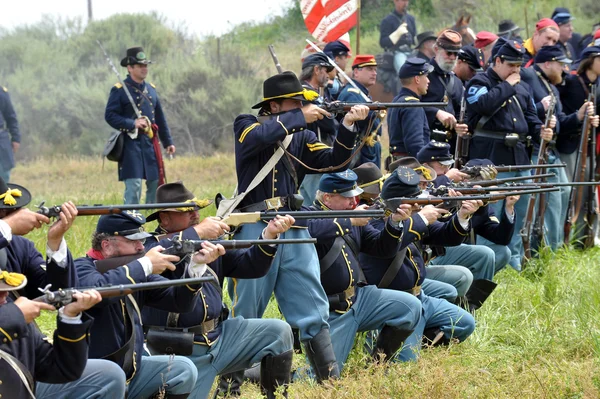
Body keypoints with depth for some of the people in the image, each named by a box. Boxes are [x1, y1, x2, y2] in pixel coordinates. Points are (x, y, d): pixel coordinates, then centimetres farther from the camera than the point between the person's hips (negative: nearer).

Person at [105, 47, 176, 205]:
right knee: (133, 185, -11)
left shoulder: (151, 89, 16)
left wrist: (168, 142, 19)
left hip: (151, 144, 7)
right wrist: (132, 123, -20)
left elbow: (160, 118, 21)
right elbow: (110, 116, -9)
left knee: (155, 183, 9)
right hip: (131, 144, -7)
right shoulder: (119, 90, -5)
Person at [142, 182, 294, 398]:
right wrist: (197, 233, -28)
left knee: (279, 332, -5)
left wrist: (268, 235, -13)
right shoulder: (150, 246, -8)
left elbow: (249, 267, 4)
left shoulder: (210, 241, 10)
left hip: (220, 336, 6)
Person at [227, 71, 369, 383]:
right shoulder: (246, 126, 1)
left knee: (314, 311, 1)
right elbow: (259, 137, -22)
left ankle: (331, 380, 4)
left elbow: (332, 161, 2)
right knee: (244, 317, 3)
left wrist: (348, 126, -11)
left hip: (295, 230, 4)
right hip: (255, 230, -4)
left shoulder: (300, 136, 14)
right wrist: (299, 118, -16)